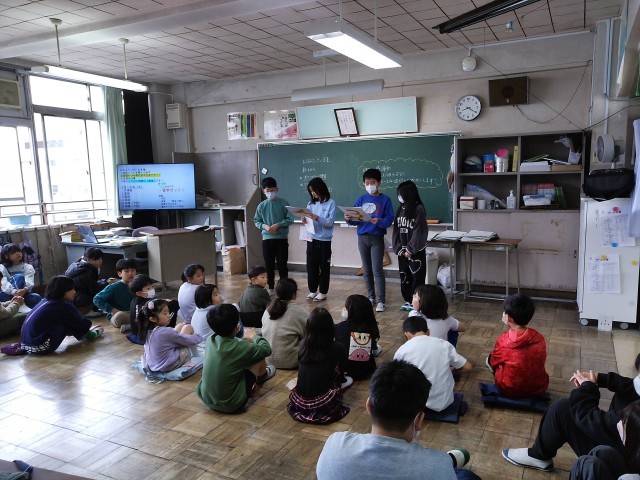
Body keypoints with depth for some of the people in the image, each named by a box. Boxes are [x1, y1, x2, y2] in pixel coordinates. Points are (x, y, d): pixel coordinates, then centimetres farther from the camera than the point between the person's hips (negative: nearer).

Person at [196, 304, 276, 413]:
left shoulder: (210, 341, -8)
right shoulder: (240, 348, -25)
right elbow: (266, 349, -5)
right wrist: (253, 336, 12)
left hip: (206, 399, 6)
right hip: (231, 405, -6)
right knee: (259, 355, 4)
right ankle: (262, 376, 37)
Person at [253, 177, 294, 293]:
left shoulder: (283, 203, -4)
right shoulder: (262, 206, 3)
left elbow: (290, 219, -6)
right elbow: (256, 221, 6)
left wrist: (278, 225, -18)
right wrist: (265, 226, -13)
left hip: (282, 238, -2)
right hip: (267, 238, 2)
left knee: (282, 264, 3)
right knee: (269, 264, 9)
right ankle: (271, 287, 21)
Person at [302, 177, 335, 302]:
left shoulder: (330, 203, -6)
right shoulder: (310, 204, 8)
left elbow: (329, 223, -13)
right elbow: (309, 221, 9)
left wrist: (317, 218, -27)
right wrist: (305, 220, -13)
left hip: (324, 241, -4)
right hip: (311, 239, 4)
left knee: (324, 267, 4)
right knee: (311, 266, 8)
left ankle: (323, 292, 13)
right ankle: (313, 290, 20)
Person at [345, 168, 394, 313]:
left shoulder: (385, 200, -2)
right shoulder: (361, 199, 9)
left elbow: (389, 220, -10)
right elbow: (355, 219, 8)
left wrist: (378, 221, -28)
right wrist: (349, 219, -13)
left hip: (377, 238, -4)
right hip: (362, 237, 4)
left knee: (377, 270, -9)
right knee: (367, 270, 10)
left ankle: (381, 301, -5)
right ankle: (371, 297, 22)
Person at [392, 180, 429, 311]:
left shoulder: (418, 209, -10)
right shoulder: (400, 209, 8)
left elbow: (419, 232, -14)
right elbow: (396, 230, 7)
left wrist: (410, 250, -14)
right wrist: (399, 248, -4)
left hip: (416, 251, -6)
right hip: (402, 250, 6)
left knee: (417, 276, 0)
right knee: (404, 276, 11)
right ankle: (408, 301, 23)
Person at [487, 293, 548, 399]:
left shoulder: (503, 340, -22)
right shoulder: (539, 339, -13)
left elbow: (493, 363, -2)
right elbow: (541, 362, 7)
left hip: (510, 390, -4)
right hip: (539, 389, 5)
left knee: (490, 359, 21)